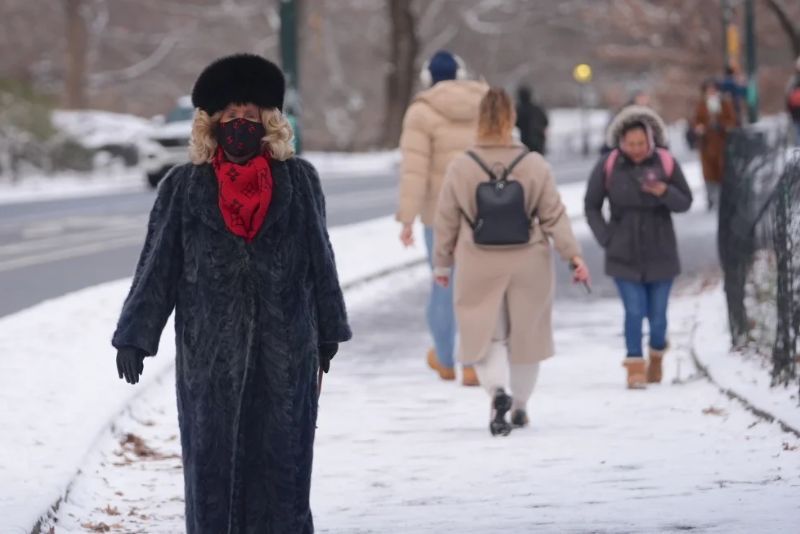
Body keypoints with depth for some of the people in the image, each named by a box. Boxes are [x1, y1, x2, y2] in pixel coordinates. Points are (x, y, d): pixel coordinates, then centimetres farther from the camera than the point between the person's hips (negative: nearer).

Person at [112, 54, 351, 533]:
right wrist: (135, 336, -2)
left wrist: (327, 332, 11)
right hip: (209, 347, 0)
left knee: (281, 457, 1)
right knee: (213, 458, 0)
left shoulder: (298, 182, 5)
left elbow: (320, 258, 10)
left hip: (286, 347, 0)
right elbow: (158, 263, 2)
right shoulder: (185, 187, 2)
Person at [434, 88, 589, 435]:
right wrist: (574, 255, -1)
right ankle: (520, 405, 25)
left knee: (485, 335, 3)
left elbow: (446, 221, 2)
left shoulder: (461, 167, -5)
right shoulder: (535, 165, -5)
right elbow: (554, 216, -5)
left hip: (479, 267, -1)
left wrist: (442, 263, 13)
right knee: (526, 334, 16)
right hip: (528, 265, 1)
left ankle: (497, 390, -23)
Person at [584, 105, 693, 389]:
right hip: (624, 255, -1)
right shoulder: (608, 166, -6)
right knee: (634, 311, -9)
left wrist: (664, 192, -21)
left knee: (657, 314, 5)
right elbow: (592, 206, 4)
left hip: (660, 253, 1)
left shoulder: (666, 163, -5)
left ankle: (657, 356, 33)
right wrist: (606, 237, -4)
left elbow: (685, 202, -1)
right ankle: (635, 367, 4)